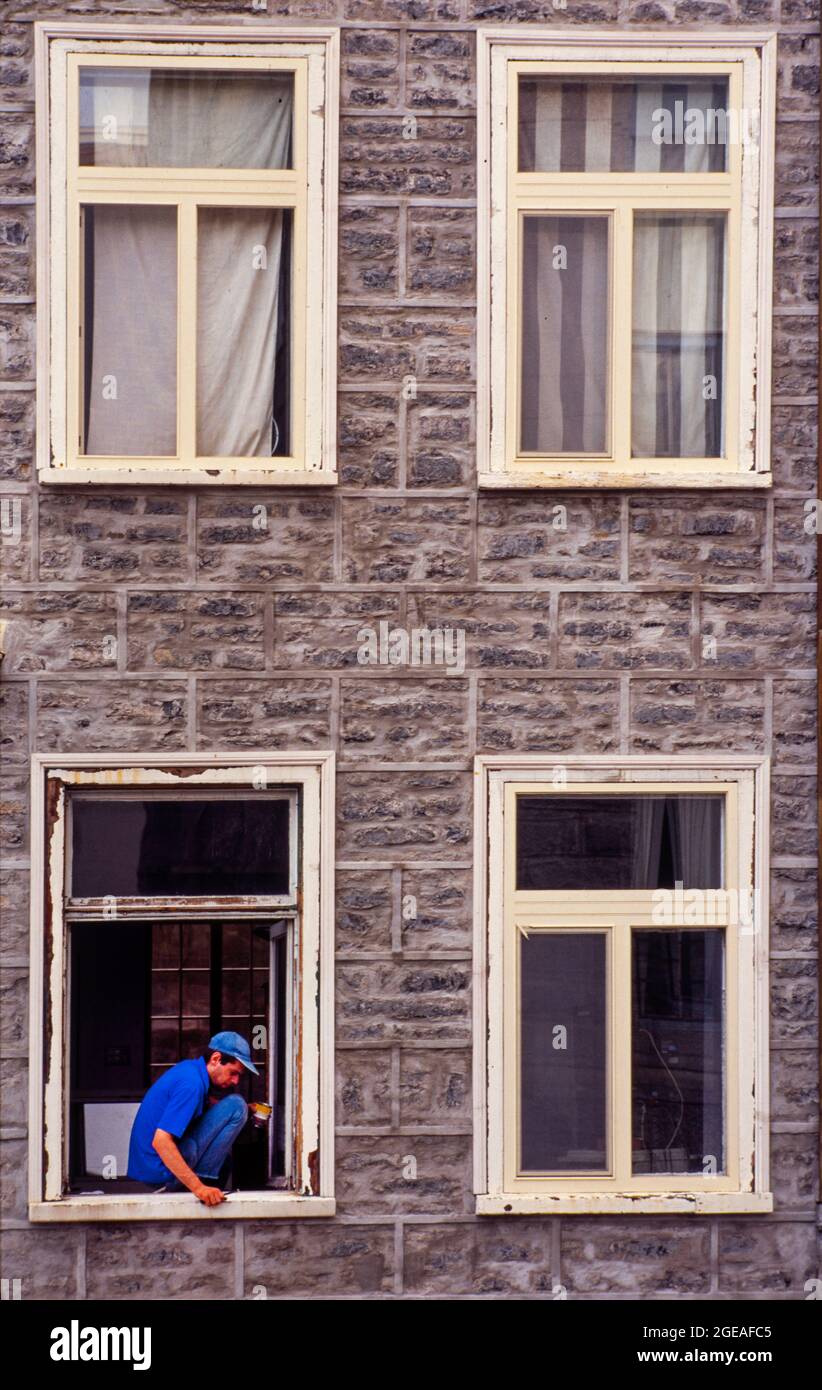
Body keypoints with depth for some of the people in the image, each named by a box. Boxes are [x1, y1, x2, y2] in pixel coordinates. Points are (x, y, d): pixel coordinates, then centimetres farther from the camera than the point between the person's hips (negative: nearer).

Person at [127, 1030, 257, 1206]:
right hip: (162, 1172, -10)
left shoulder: (189, 1067, 9)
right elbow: (160, 1141, -30)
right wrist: (198, 1188, -33)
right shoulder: (192, 1083, -21)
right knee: (236, 1105, -12)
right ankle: (204, 1180, -8)